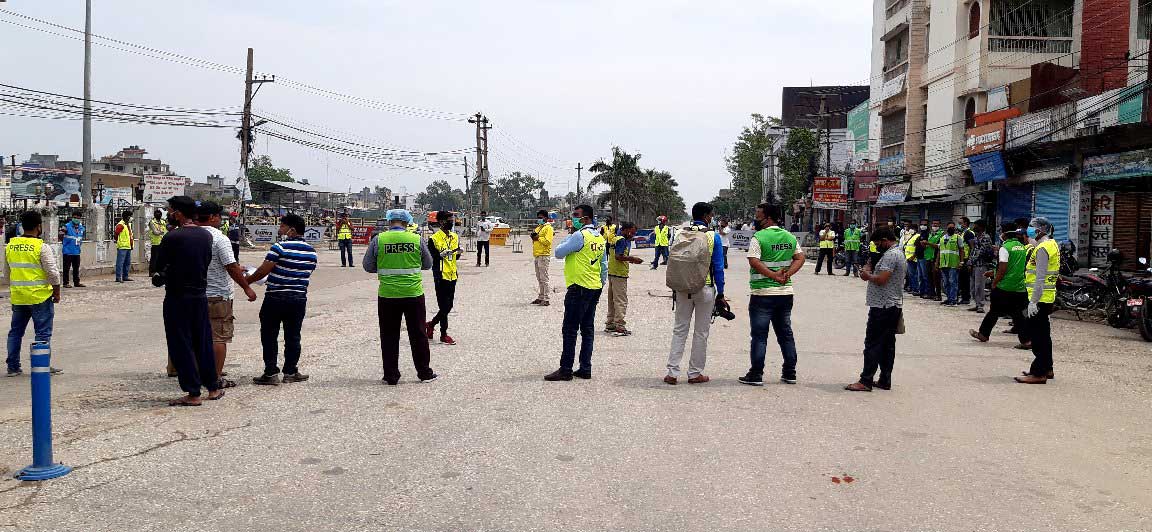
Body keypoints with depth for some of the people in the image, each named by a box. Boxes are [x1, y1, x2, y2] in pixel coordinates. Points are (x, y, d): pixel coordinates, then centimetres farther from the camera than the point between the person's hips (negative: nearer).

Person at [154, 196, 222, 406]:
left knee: (181, 345, 1)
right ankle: (213, 388, 22)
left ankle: (193, 393, 2)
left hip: (177, 296, -6)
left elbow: (159, 266, -5)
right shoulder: (206, 236, 4)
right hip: (200, 295, 6)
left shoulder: (172, 237, -14)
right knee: (203, 343, 15)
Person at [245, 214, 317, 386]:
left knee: (269, 336, 6)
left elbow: (263, 271, -13)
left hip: (276, 298, -5)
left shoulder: (280, 247, -14)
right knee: (293, 337, 13)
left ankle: (271, 373, 6)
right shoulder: (311, 251, 6)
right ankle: (290, 372, 17)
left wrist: (248, 280, 3)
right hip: (299, 299, 5)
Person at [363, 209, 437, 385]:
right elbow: (428, 264, 9)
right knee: (418, 334, 11)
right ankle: (425, 372, 18)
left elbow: (368, 266, 3)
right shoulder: (417, 239, -2)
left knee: (389, 336, 9)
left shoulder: (378, 240, -4)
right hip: (413, 293, 1)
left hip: (387, 295, 0)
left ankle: (391, 376, 12)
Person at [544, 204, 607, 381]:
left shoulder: (580, 235, -14)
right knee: (587, 329, 12)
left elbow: (559, 252, -11)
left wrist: (568, 238, 2)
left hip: (579, 288, -9)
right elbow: (604, 266, 16)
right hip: (595, 288, 9)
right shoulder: (600, 237, 12)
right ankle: (585, 368, 14)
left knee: (570, 330, -4)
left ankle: (566, 370, -2)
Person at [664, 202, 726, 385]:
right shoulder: (713, 237, -6)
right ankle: (695, 373, 12)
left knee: (679, 330, 9)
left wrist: (674, 290, 14)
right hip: (705, 289, -2)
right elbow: (718, 268, -5)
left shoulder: (680, 235, 2)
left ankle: (673, 372, 5)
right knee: (701, 332, 8)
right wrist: (720, 294, 2)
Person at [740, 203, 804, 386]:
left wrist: (774, 275, -16)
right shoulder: (790, 237, 9)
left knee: (759, 335, 0)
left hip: (763, 293, -6)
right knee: (785, 333, 14)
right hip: (786, 292, 6)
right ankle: (790, 373, 18)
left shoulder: (758, 237, -10)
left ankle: (756, 374, 1)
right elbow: (800, 258, 6)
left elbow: (754, 261, -20)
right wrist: (786, 274, -4)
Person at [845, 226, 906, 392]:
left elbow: (881, 279, -23)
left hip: (883, 307, -11)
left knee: (873, 344, -8)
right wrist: (871, 274, 12)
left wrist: (868, 276, -6)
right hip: (894, 305, 11)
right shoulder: (900, 253, 18)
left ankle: (866, 381, -8)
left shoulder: (890, 255, -16)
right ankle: (885, 381, 15)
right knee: (888, 344, 11)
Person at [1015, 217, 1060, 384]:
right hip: (1047, 298, 11)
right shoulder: (1052, 245, 17)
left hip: (1040, 298, -11)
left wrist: (1033, 301, -22)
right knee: (1043, 333, 18)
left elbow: (1040, 278, -21)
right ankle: (1046, 369, 27)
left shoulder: (1042, 248, -16)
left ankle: (1038, 373, -7)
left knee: (1035, 333, -8)